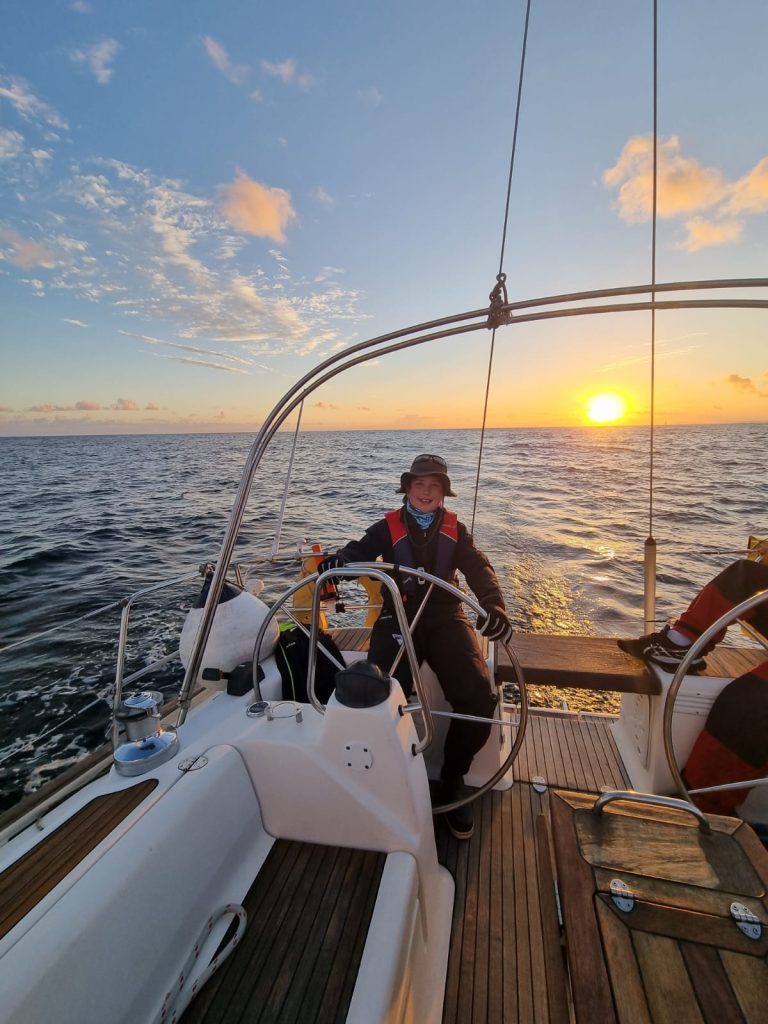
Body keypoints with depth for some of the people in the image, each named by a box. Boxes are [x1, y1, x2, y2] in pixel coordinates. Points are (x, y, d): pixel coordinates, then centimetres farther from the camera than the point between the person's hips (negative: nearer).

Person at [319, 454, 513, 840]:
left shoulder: (455, 529, 11)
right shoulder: (388, 527, 6)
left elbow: (479, 569, -2)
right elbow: (358, 551, -11)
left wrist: (494, 606, -24)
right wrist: (338, 561, -37)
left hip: (445, 618, 2)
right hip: (398, 617, -1)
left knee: (480, 696, -21)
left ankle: (453, 776, 9)